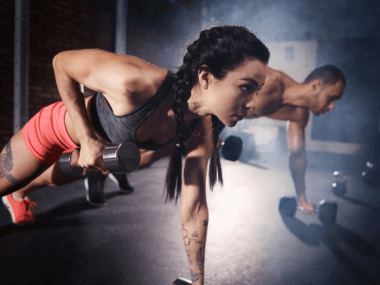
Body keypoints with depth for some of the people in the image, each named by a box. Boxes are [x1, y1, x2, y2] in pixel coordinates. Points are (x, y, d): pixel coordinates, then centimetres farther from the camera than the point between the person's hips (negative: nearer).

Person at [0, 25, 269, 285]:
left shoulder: (202, 133, -27)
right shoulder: (136, 80, -46)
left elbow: (194, 209, -19)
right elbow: (61, 61, -27)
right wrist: (88, 137, -33)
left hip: (92, 140, 6)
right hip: (54, 128, -5)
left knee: (56, 179, 36)